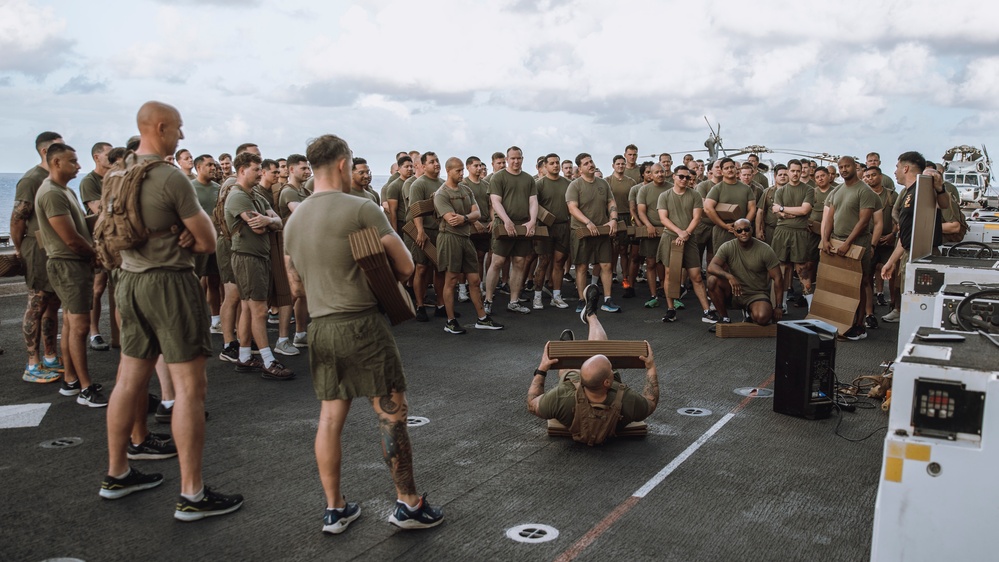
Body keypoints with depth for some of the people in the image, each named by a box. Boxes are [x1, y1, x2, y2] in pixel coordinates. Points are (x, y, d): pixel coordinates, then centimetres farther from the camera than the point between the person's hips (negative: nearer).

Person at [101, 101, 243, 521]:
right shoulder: (171, 178, -17)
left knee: (130, 379, 17)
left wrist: (173, 237, 0)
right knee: (190, 386, -4)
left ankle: (117, 474, 29)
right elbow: (208, 243, -14)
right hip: (169, 283, -9)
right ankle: (192, 495, -1)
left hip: (130, 279, 9)